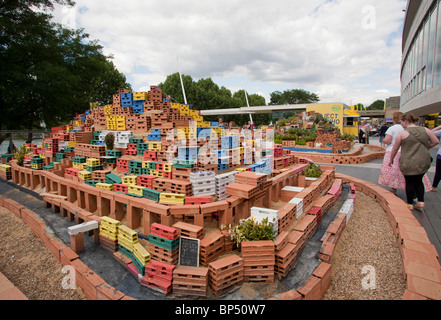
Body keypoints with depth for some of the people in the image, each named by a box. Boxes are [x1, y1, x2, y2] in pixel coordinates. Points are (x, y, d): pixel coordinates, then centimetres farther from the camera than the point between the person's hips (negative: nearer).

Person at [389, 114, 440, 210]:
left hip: (409, 163, -4)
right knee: (419, 181, 21)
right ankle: (421, 202, 16)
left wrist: (391, 160, 11)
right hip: (424, 162, 4)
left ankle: (410, 204, 18)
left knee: (409, 182, 9)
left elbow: (395, 149, -3)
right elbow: (436, 141, 8)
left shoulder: (402, 133, -9)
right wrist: (425, 148, 20)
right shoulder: (425, 130, 3)